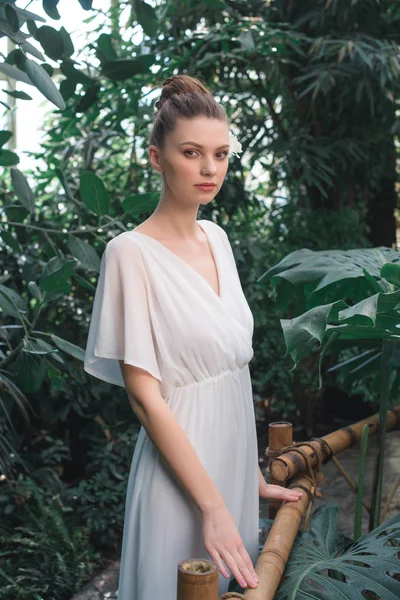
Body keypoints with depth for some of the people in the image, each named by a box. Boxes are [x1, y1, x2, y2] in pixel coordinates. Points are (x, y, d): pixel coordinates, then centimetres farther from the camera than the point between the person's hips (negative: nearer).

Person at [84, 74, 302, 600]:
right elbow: (146, 398, -19)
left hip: (235, 452, 7)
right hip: (180, 462, -7)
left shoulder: (217, 238, 4)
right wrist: (213, 506, -20)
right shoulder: (132, 252, -17)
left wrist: (253, 475, 12)